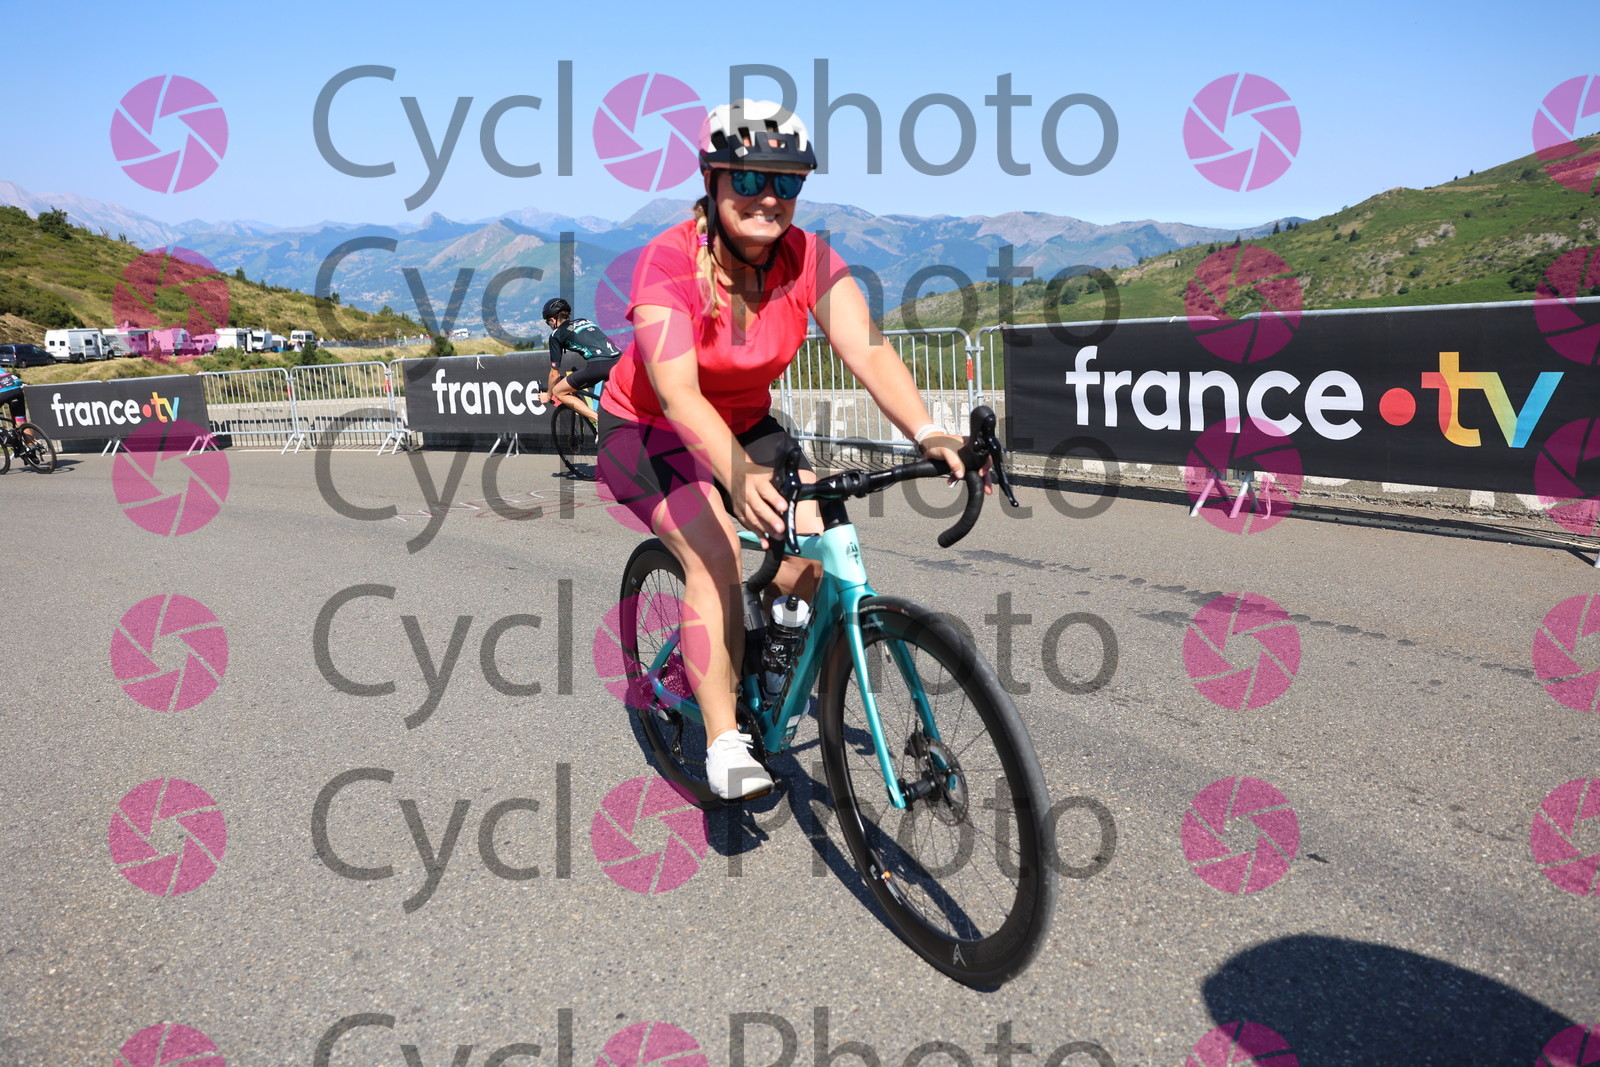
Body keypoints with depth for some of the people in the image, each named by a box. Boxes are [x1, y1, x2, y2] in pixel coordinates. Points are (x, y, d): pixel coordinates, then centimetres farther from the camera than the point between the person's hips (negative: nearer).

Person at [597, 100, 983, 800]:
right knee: (714, 562, -25)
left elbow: (867, 351, -27)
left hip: (746, 426, 5)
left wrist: (928, 434, -44)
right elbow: (678, 392, -40)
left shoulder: (808, 258, -16)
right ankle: (724, 744, -17)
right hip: (650, 432, -4)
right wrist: (739, 475, -57)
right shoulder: (668, 261, -28)